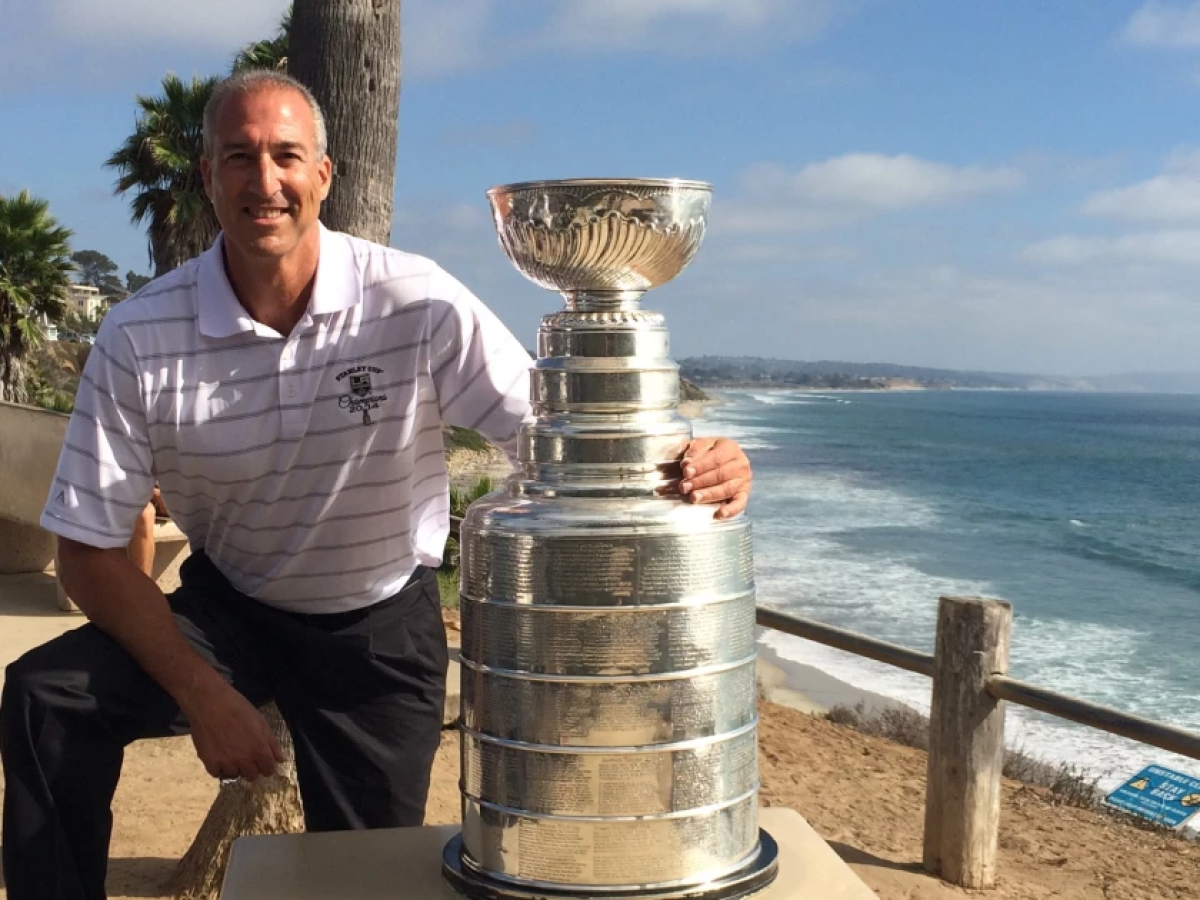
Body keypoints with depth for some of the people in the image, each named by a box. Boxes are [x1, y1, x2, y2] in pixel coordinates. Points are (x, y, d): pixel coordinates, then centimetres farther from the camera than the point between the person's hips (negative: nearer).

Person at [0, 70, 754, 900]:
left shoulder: (416, 304, -20)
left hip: (381, 626, 0)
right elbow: (92, 548, -12)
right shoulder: (139, 341, -16)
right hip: (226, 610, 1)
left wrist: (689, 464, -43)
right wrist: (201, 693, -21)